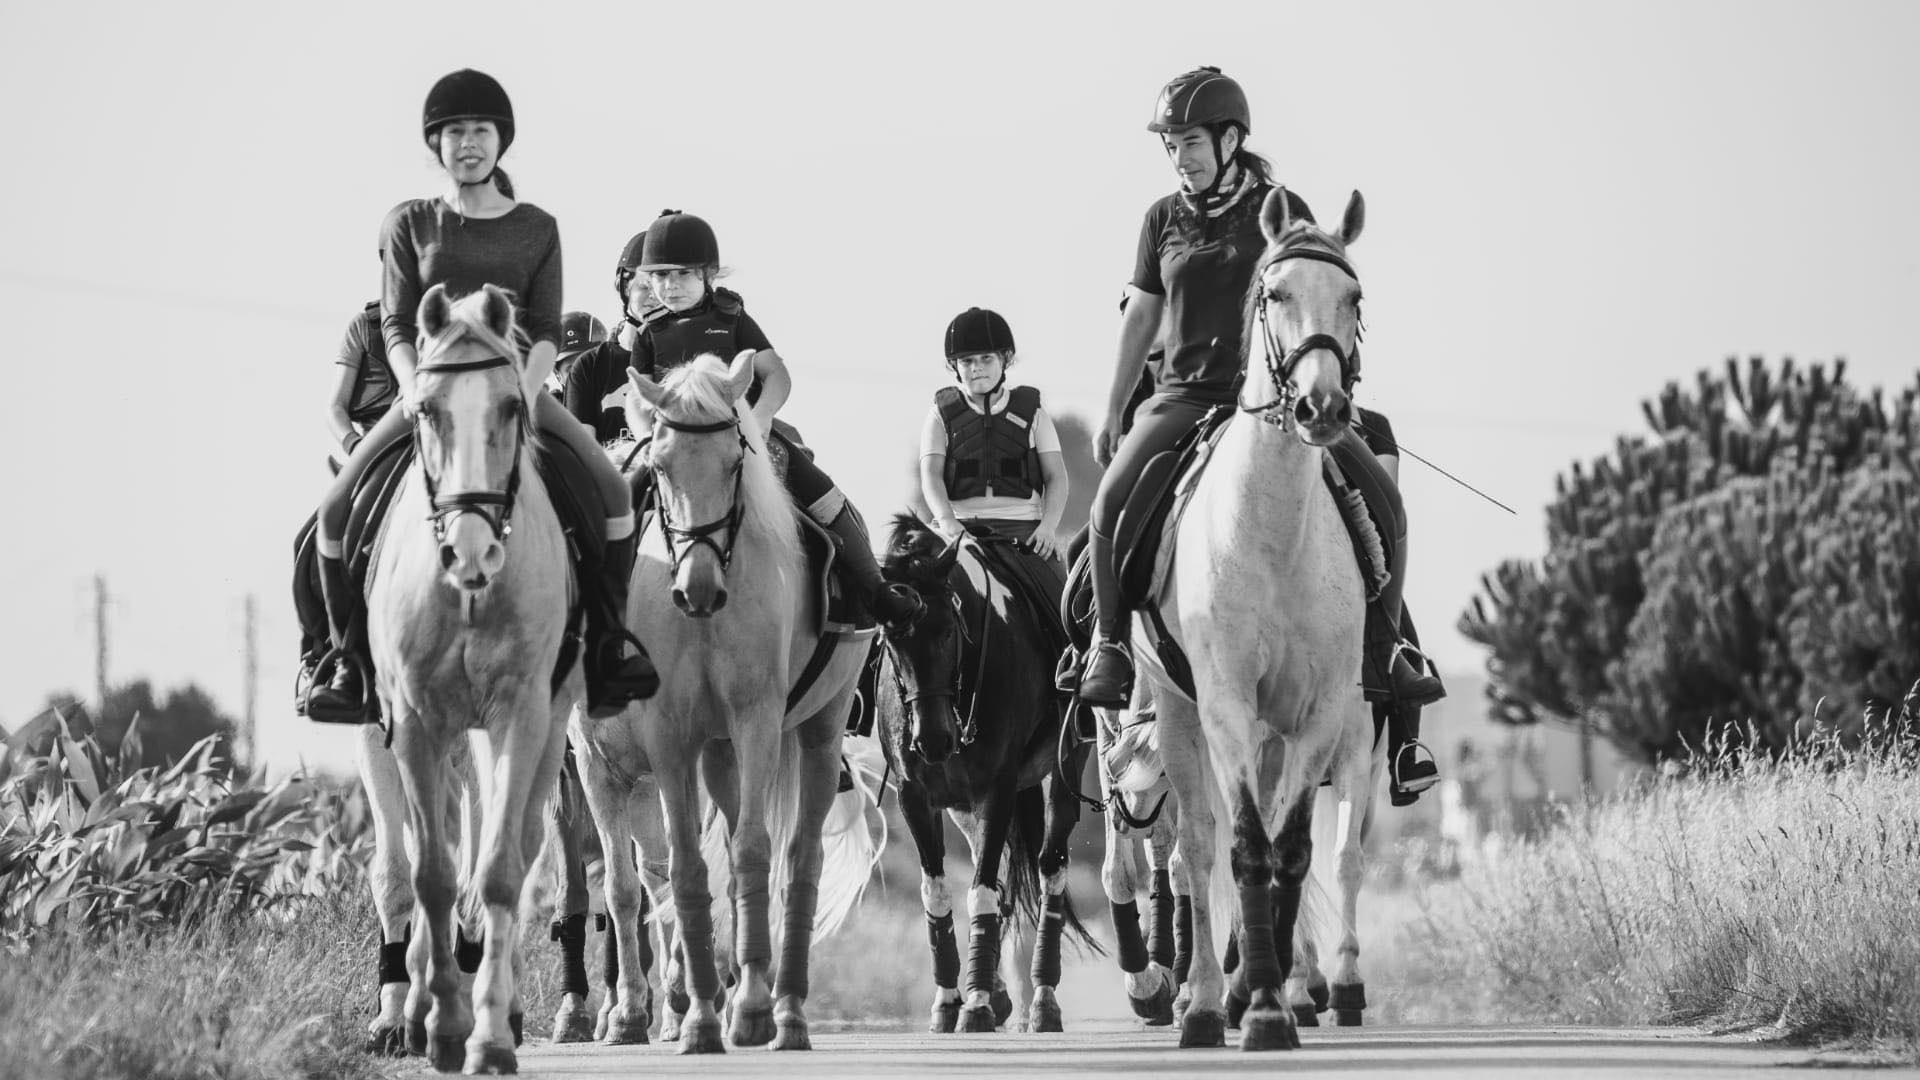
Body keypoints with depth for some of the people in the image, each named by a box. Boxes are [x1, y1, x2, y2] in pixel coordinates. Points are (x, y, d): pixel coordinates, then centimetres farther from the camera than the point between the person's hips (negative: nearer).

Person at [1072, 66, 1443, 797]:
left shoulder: (1283, 214, 4)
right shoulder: (1165, 220, 10)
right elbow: (1141, 319, 17)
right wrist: (1112, 414, 18)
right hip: (1186, 394, 1)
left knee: (1379, 496, -19)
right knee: (1114, 496, -26)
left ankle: (1383, 643, -4)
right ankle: (1109, 643, -11)